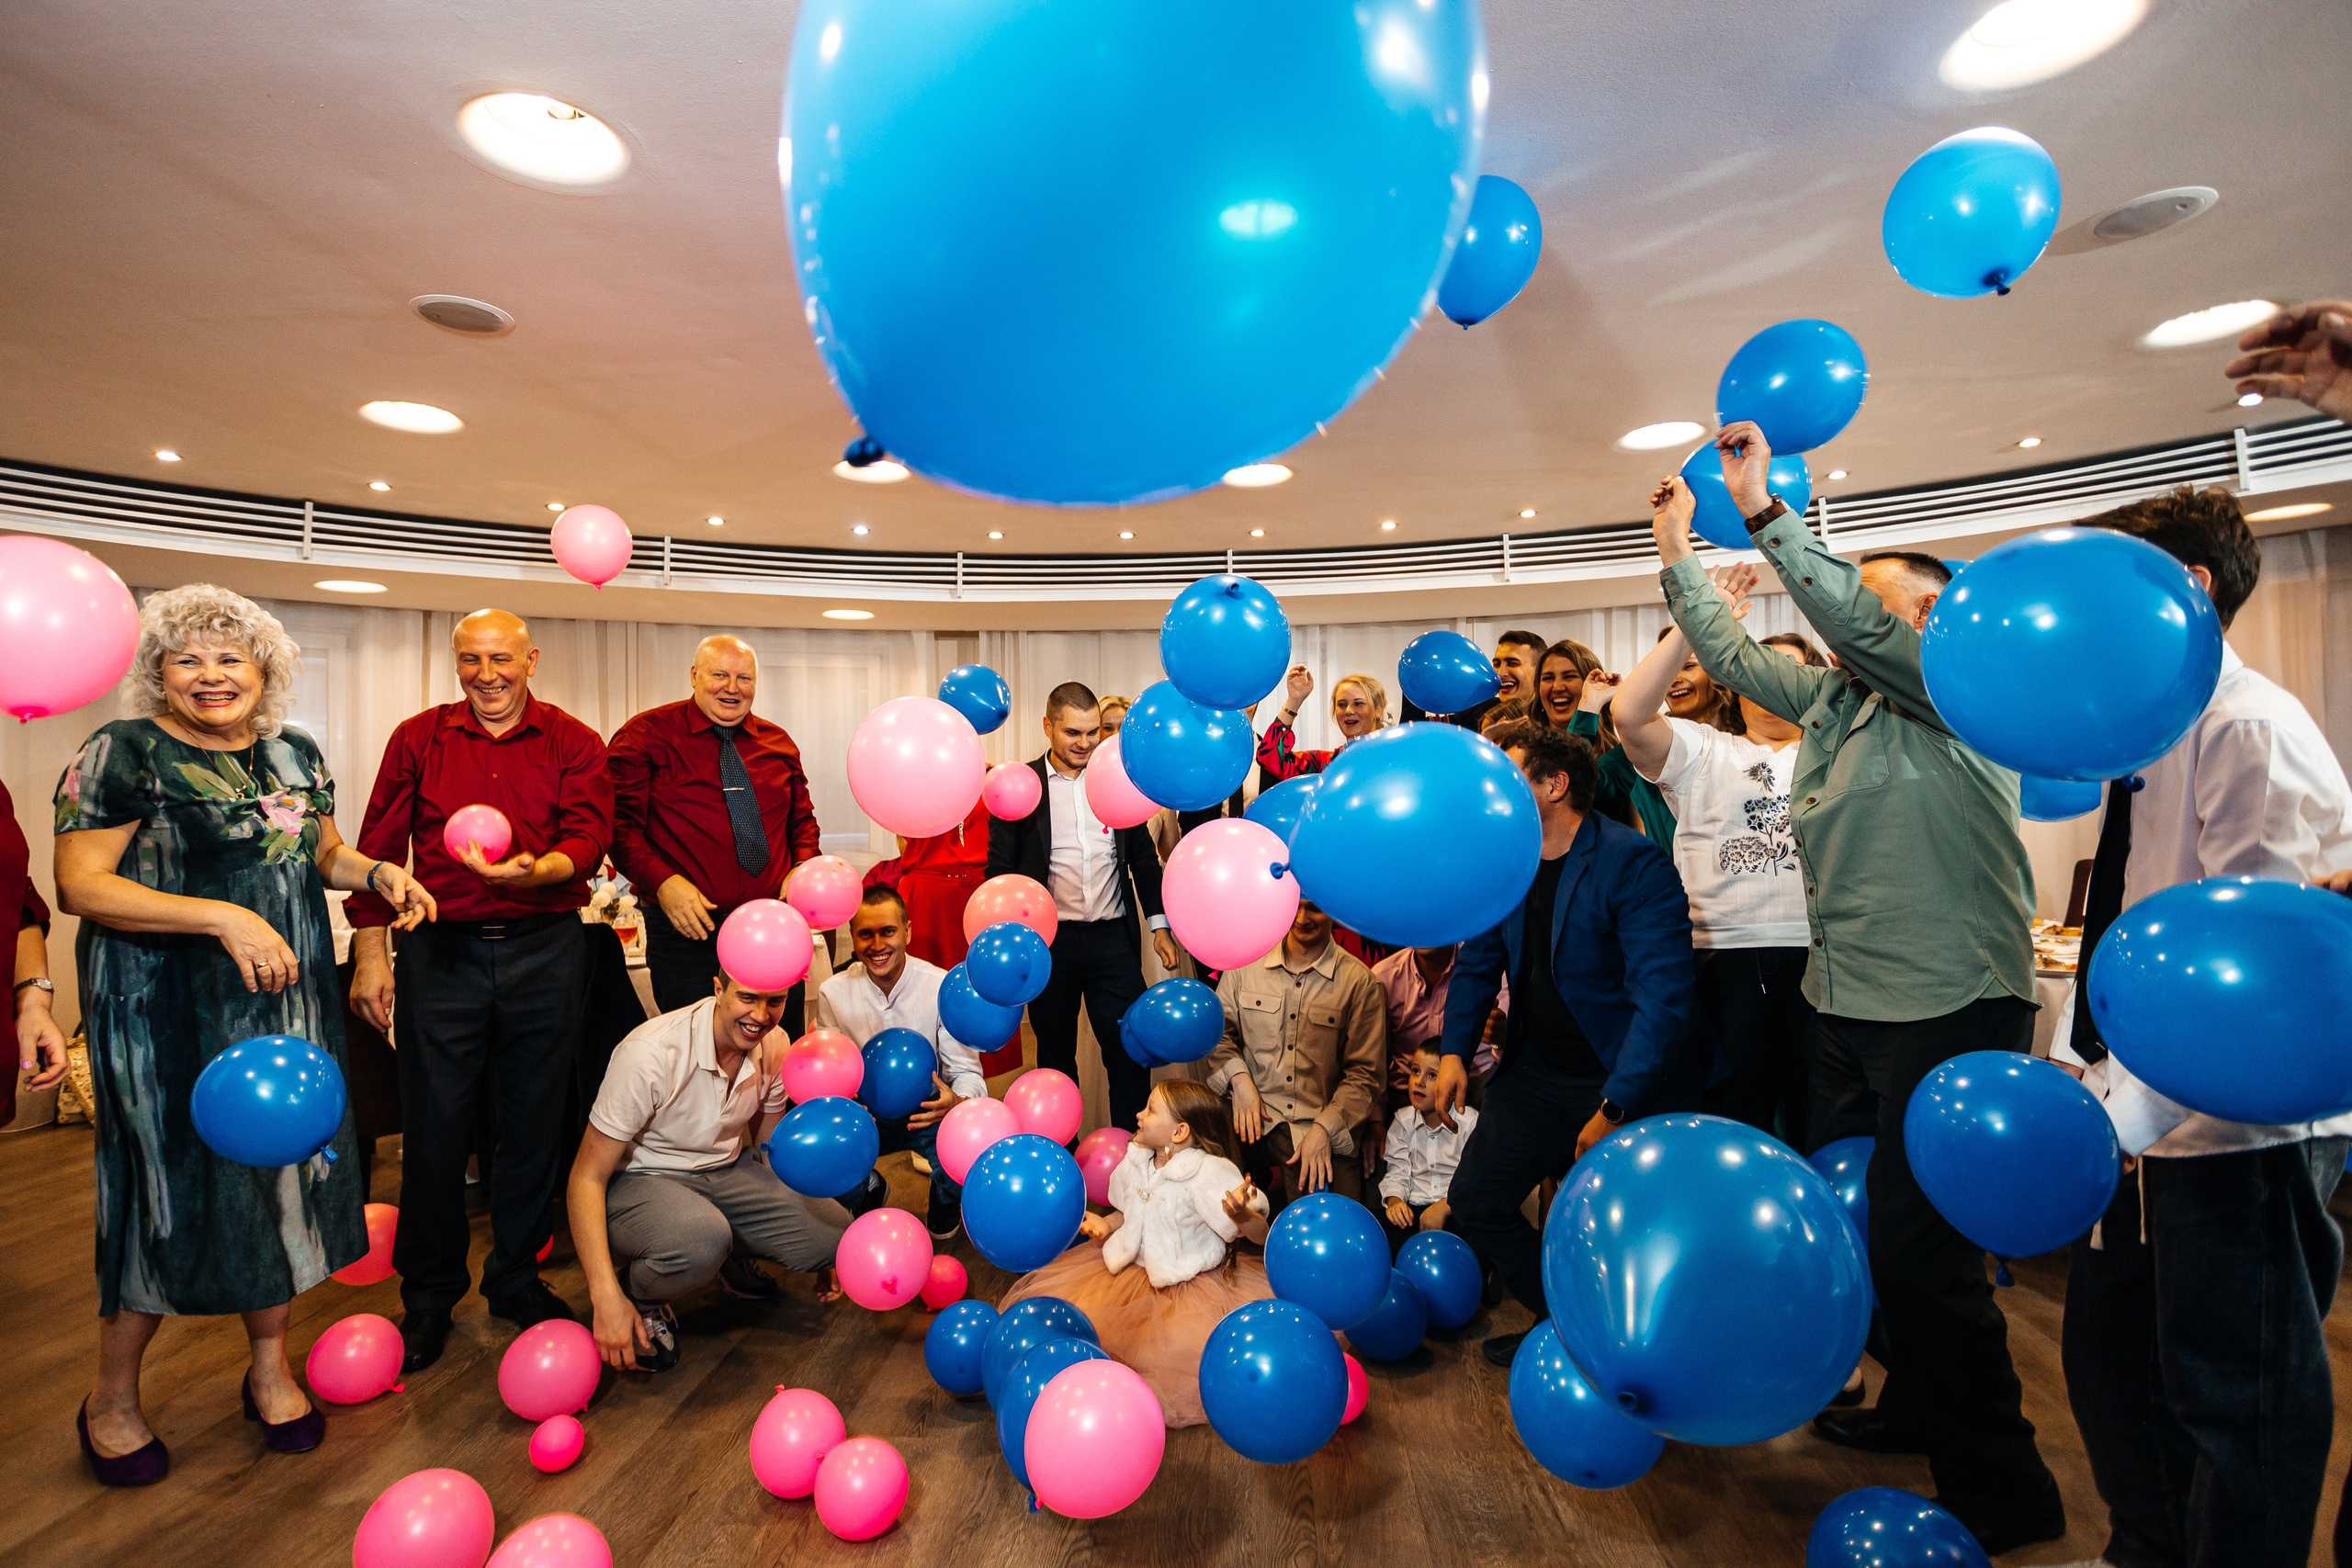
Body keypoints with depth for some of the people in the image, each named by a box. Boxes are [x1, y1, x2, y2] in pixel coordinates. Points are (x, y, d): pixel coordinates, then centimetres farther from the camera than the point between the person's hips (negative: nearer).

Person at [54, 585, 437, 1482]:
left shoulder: (294, 755, 8)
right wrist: (224, 917, -24)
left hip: (286, 1004, 5)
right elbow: (79, 885, -14)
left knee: (282, 1167, 11)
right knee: (174, 1186, 3)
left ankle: (270, 1366, 29)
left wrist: (377, 872, -2)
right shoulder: (124, 754, -9)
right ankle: (112, 1400, 27)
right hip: (170, 1014, -5)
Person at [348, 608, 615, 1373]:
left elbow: (588, 839, -7)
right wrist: (370, 954, 1)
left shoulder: (572, 743, 4)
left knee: (533, 1122, 9)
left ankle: (517, 1279, 26)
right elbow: (378, 848, 7)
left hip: (544, 951, 0)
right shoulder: (418, 738, 8)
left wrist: (534, 869, -29)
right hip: (441, 951, 1)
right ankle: (428, 1295, 24)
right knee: (434, 1126, 5)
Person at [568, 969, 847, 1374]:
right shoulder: (650, 1055, -27)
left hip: (728, 1172, 6)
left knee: (839, 1231, -16)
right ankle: (638, 1298, -4)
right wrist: (606, 1299, -28)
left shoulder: (775, 1045, -8)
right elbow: (587, 1178, -20)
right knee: (701, 1241, -39)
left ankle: (733, 1253, 13)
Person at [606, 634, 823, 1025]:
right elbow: (620, 822, -6)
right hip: (689, 931, -4)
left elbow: (802, 817, 20)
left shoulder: (778, 743, 12)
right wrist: (662, 881, -20)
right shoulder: (646, 736, -1)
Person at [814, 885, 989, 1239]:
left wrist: (958, 1102, -37)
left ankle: (943, 1215, 11)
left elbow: (966, 1071, -12)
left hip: (928, 1112, -2)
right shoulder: (833, 993, -7)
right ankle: (871, 1196, 14)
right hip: (865, 1114, 2)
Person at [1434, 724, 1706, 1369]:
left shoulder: (1634, 863, -20)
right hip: (1537, 1071, 7)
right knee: (1473, 1202, 7)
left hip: (1632, 1082, -6)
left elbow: (1662, 996, -26)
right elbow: (1478, 963, 12)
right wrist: (1454, 1050, -1)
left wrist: (1614, 1106, -30)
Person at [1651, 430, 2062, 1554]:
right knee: (1851, 1218, 18)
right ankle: (1918, 1408, 38)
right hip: (1845, 1003, 9)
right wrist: (1678, 554, 16)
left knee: (1921, 1245, -2)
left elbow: (1851, 619, -25)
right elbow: (1734, 657, 17)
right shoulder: (1834, 700, 13)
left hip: (1948, 1009, -8)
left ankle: (2001, 1490, 16)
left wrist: (1763, 509, -24)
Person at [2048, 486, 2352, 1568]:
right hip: (2148, 1113, 9)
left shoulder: (2250, 729, -18)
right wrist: (2075, 1065, 11)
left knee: (2237, 1401, 8)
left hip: (2238, 1129, -9)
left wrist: (2119, 1118, -27)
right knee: (2108, 1357, 22)